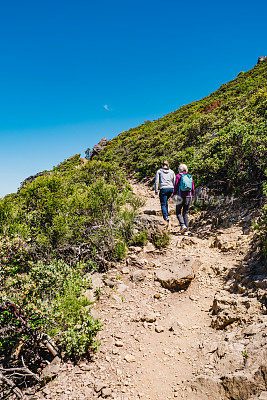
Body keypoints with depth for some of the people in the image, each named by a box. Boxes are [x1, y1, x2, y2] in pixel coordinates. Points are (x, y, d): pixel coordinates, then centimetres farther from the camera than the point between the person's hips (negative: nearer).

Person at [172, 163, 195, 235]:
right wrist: (192, 197, 19)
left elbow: (176, 187, -8)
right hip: (188, 197, 4)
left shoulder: (178, 176, -2)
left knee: (178, 212, 9)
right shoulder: (189, 177, 10)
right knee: (186, 213, 10)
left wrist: (173, 195, 2)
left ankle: (183, 225, -12)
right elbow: (193, 188, 10)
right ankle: (186, 230, 7)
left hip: (181, 197, -4)